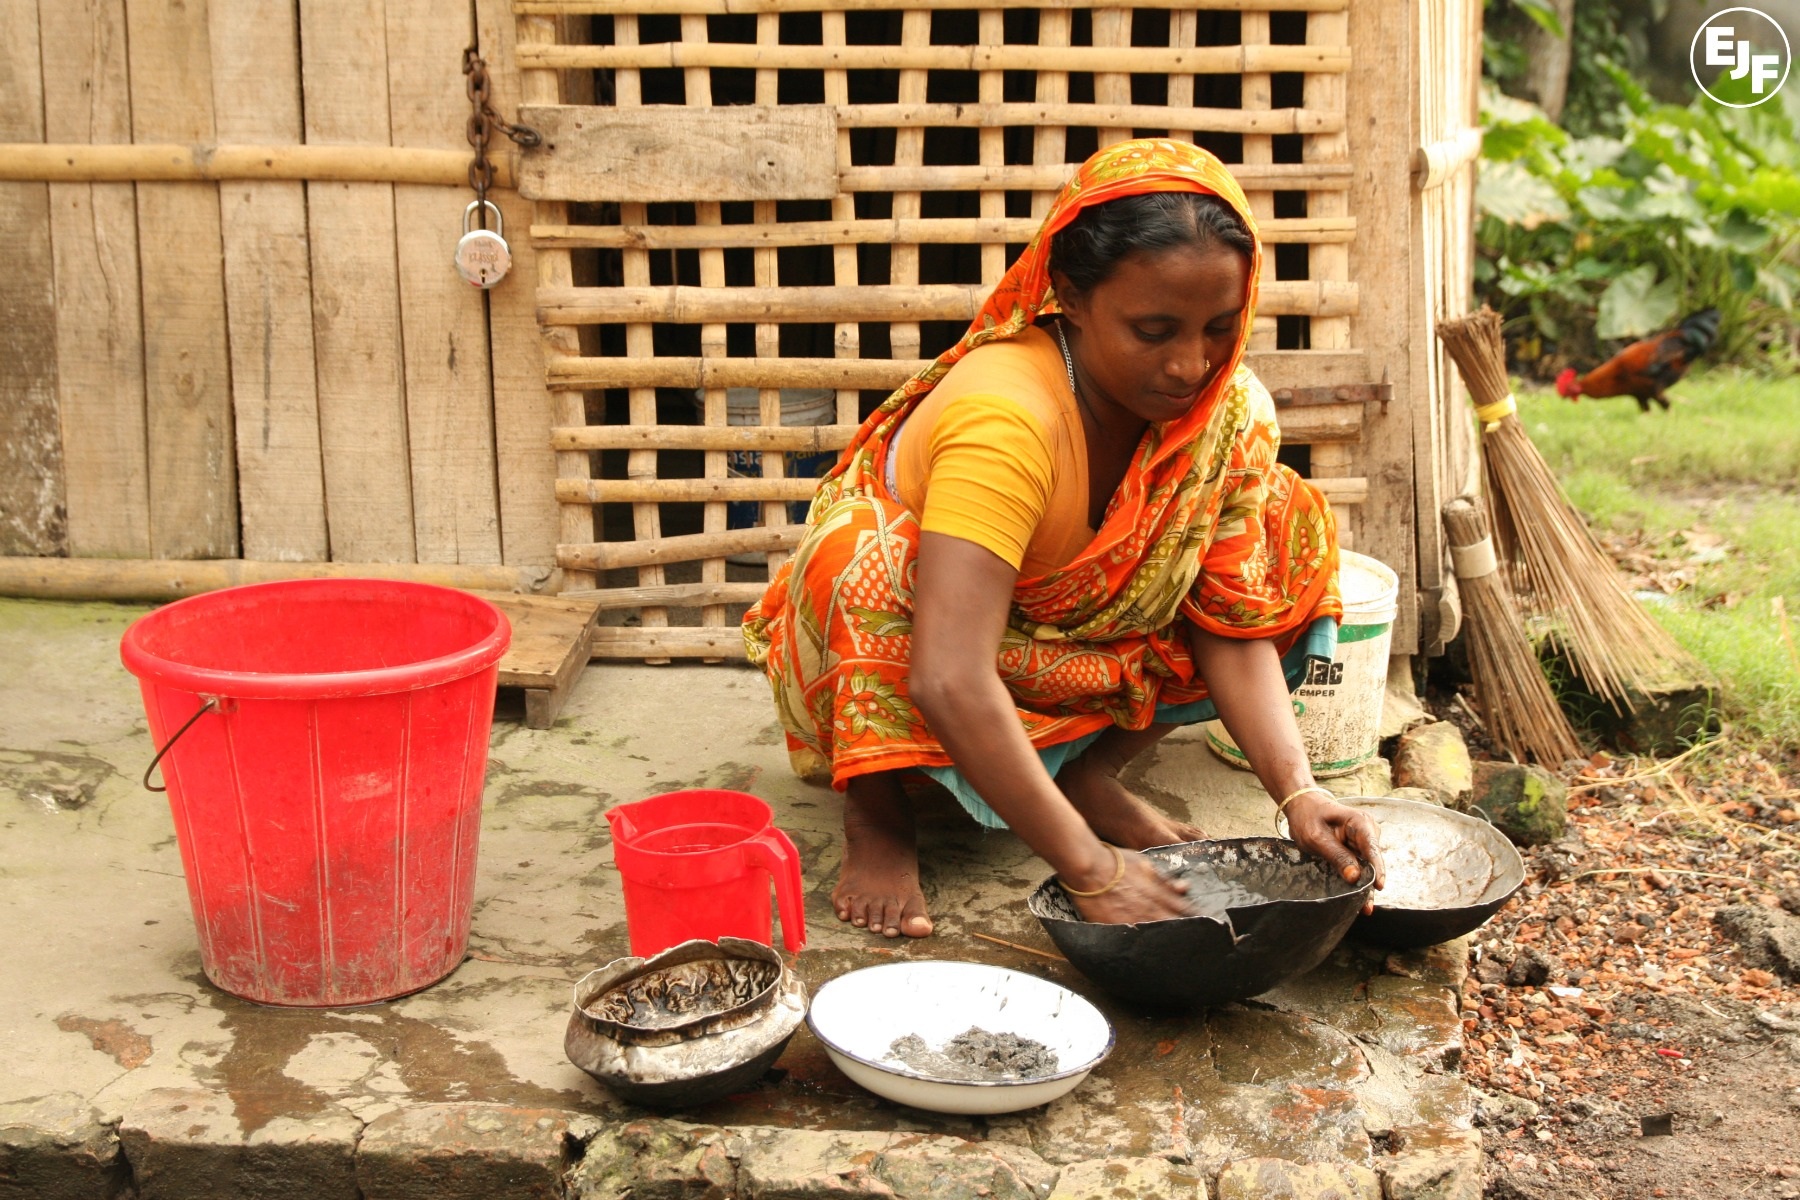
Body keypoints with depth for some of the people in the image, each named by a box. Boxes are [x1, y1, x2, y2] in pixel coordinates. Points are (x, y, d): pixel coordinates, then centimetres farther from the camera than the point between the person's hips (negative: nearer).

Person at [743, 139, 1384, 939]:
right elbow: (948, 680, -46)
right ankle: (876, 812, -14)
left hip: (1067, 669, 6)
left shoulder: (1233, 412, -17)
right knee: (859, 555, -39)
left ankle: (1088, 773, -3)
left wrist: (1296, 791, -33)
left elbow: (1234, 629, -15)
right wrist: (1088, 869, -48)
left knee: (1291, 522, -11)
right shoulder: (1006, 415, -37)